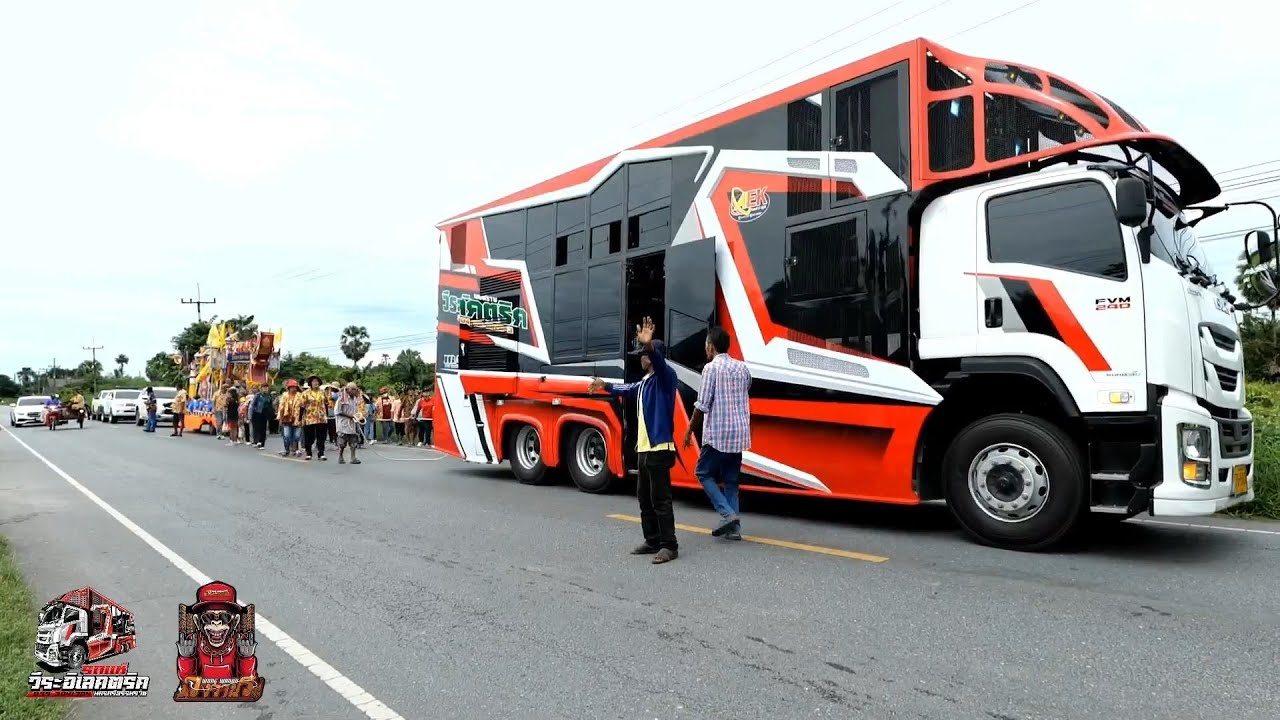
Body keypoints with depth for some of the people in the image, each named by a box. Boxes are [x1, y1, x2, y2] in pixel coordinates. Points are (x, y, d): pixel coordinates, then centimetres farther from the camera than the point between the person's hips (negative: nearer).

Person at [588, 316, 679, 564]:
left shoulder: (665, 377, -9)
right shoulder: (644, 382, 16)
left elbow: (660, 363, -33)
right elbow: (627, 390, 37)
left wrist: (649, 346, -53)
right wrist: (606, 386, 52)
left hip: (660, 449, -10)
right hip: (644, 449, 10)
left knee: (660, 500, -7)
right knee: (644, 498, 15)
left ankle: (669, 546, 0)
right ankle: (652, 541, 24)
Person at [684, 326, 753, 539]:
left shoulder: (711, 368, -10)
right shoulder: (742, 367, 8)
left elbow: (702, 405, -12)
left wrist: (689, 431, -4)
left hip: (717, 433, -6)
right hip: (739, 433, 6)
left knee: (704, 473, 10)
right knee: (731, 479, 13)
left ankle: (727, 514, -4)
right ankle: (734, 527, 11)